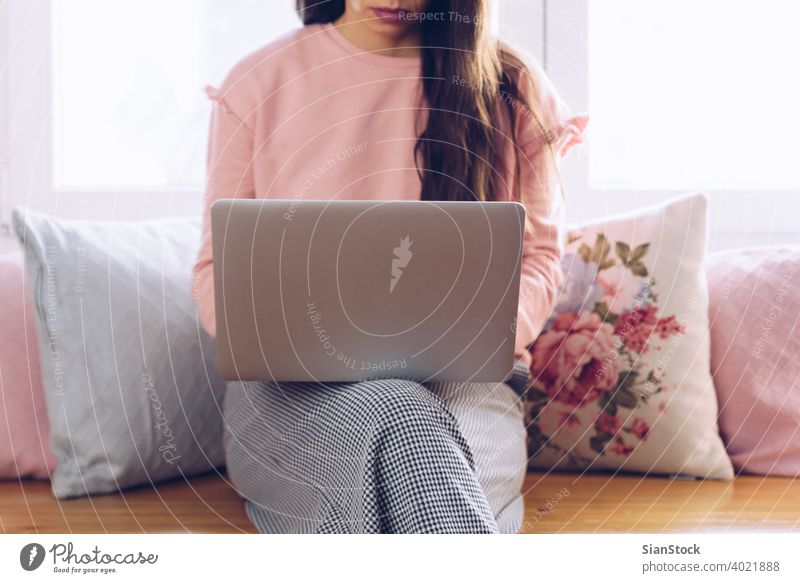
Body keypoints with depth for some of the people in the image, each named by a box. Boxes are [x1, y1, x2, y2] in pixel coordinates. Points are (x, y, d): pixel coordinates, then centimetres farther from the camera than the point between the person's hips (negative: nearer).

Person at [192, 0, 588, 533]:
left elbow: (539, 259, 10)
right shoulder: (259, 82, 8)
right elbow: (218, 268, 10)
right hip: (293, 389, 0)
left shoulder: (512, 85, 9)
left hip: (461, 379, 1)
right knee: (396, 420, -37)